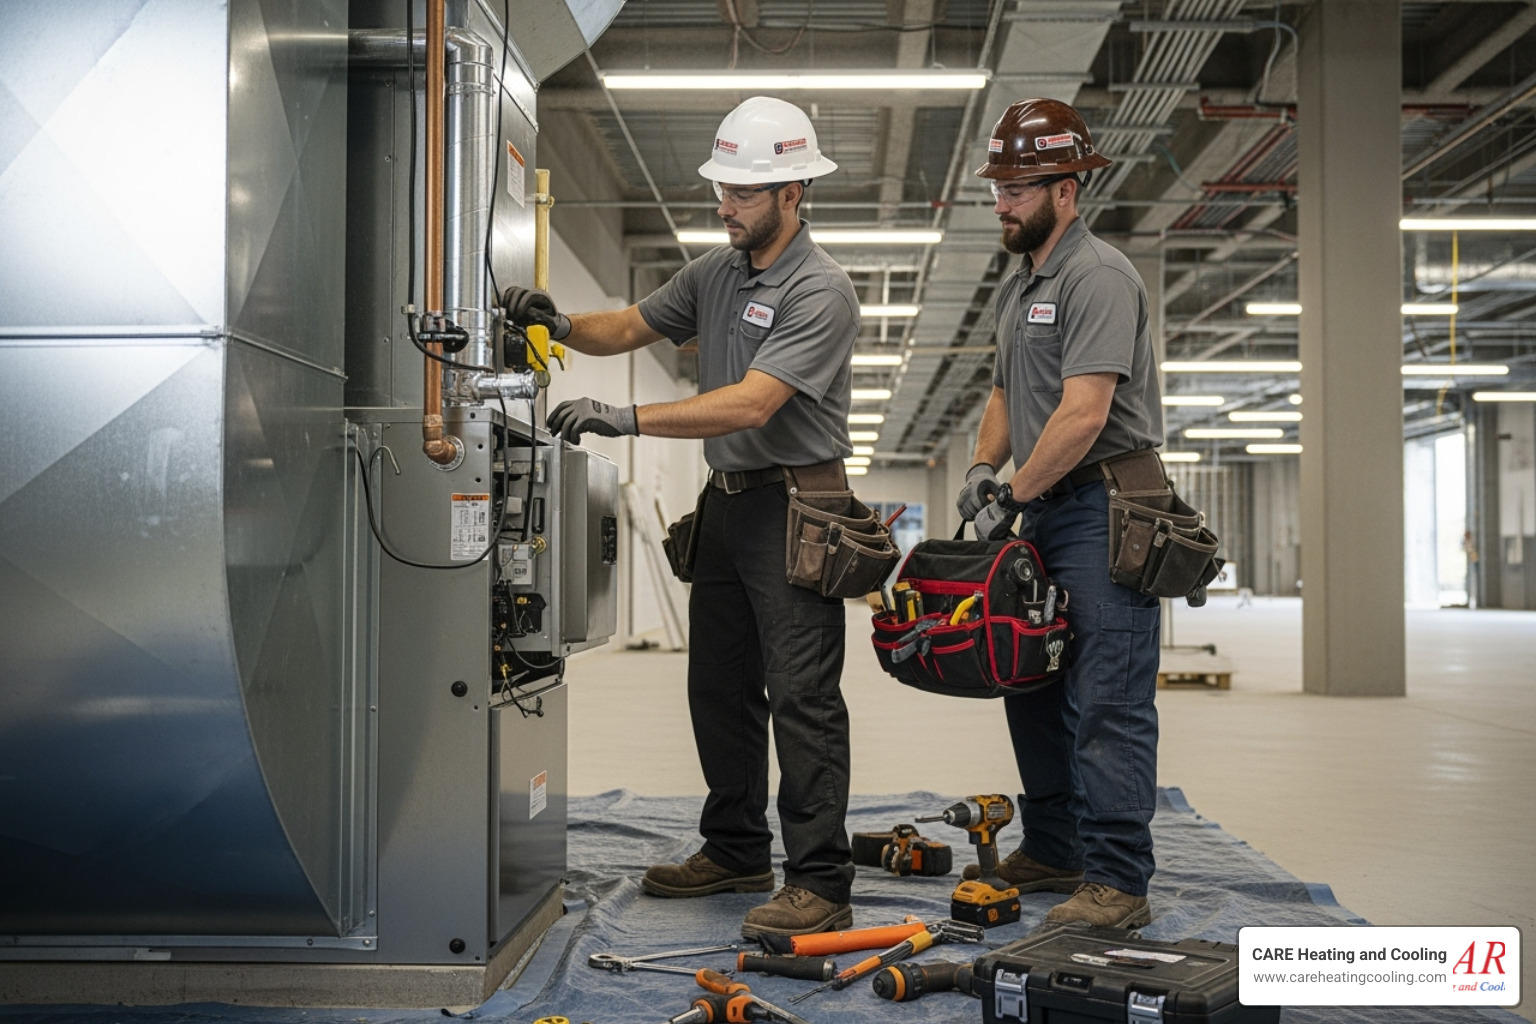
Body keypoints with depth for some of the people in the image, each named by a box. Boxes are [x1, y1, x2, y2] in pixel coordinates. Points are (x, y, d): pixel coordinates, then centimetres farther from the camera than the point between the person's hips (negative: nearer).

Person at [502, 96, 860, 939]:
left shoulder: (819, 291, -16)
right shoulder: (715, 271, 11)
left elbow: (751, 405, -27)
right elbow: (630, 329, 17)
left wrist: (626, 419, -31)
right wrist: (562, 324, -5)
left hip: (794, 506, -9)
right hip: (727, 499, 9)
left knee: (801, 696, -7)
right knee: (719, 686, 14)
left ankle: (820, 885, -1)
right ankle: (736, 852, 28)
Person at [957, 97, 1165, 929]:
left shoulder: (1097, 277, -13)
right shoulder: (1020, 287, 18)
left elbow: (1083, 414, -22)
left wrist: (1014, 495, -14)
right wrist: (984, 466, 11)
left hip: (1104, 512, -10)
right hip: (1045, 513, 10)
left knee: (1106, 704, -9)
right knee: (1032, 684, 13)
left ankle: (1116, 882, -3)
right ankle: (1052, 852, 25)